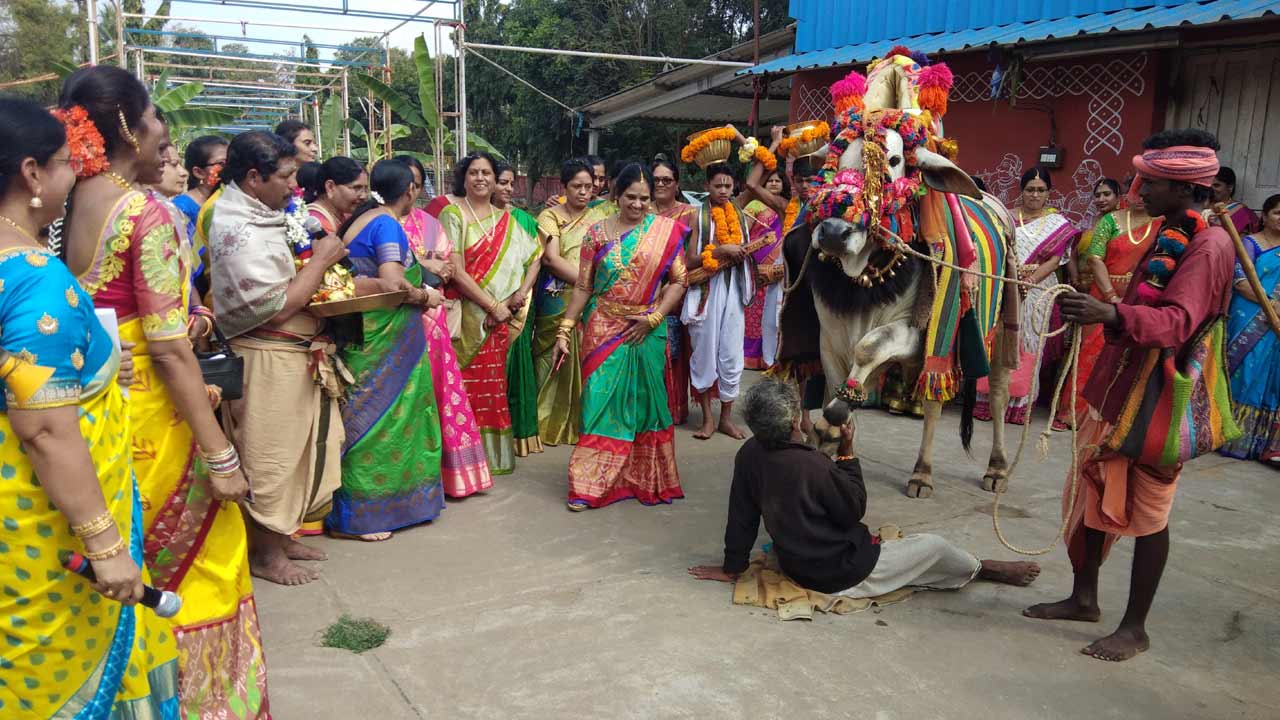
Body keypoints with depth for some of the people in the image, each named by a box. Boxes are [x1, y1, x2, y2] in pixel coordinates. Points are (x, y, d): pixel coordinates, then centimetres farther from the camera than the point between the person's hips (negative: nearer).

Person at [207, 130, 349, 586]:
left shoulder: (258, 215, 9)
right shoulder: (239, 231, -21)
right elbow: (279, 307, -23)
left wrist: (318, 260, 6)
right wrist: (320, 260, -14)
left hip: (296, 355, 10)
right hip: (268, 359, -10)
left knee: (290, 448, 18)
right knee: (270, 454, 2)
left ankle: (279, 534, 33)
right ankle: (267, 554, 17)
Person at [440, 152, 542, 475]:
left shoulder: (507, 220, 13)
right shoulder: (453, 214, -4)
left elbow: (534, 257, 15)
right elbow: (456, 271, -12)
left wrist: (522, 292, -3)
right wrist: (494, 306, -13)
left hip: (500, 319, 4)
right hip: (467, 316, -4)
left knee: (494, 386, 8)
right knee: (469, 385, -3)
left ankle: (494, 454, 19)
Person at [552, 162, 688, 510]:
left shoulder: (666, 231, 0)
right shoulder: (598, 232, 2)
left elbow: (679, 281, -1)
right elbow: (583, 287, 3)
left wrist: (654, 317, -11)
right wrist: (564, 331, -1)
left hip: (646, 332, 0)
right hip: (603, 329, 0)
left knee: (645, 401, 8)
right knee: (601, 401, -1)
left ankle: (645, 478, 23)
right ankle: (589, 484, 8)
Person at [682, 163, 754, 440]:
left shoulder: (741, 216, 11)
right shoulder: (698, 216, -1)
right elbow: (690, 261, -9)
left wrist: (741, 254, 2)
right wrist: (720, 251, -17)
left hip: (734, 289, 4)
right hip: (706, 290, -3)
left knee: (732, 355, 4)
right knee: (704, 352, 2)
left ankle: (726, 417, 15)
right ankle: (707, 417, 12)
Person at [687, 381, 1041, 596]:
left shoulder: (749, 455, -12)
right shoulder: (812, 465, -32)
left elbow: (741, 516, -3)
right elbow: (856, 509, -15)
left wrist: (731, 567, 8)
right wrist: (847, 451, -11)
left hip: (797, 567, 7)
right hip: (843, 575, -6)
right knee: (935, 546, 13)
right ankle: (984, 570, 43)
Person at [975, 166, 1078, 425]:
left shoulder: (1058, 223, 6)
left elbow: (1055, 260, -1)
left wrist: (1031, 279, -17)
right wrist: (1014, 273, -16)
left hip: (1037, 293, 0)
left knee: (1027, 344, 3)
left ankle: (1020, 403, 9)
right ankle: (988, 400, 4)